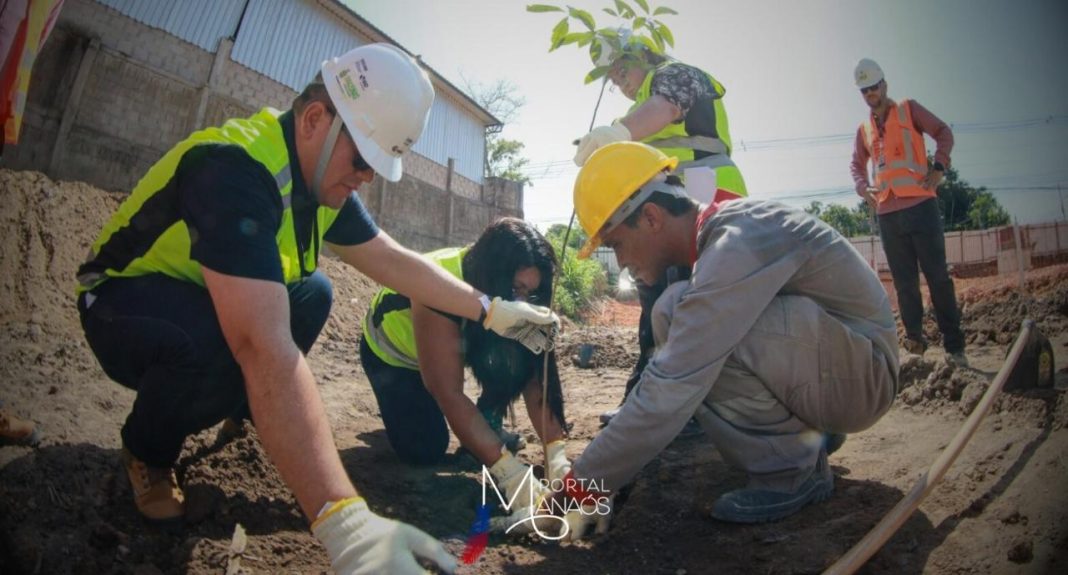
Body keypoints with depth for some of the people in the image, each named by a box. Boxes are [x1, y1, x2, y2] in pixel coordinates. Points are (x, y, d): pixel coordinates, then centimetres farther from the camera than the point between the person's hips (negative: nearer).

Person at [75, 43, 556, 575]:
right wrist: (345, 521, -51)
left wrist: (490, 311, -6)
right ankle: (147, 451, -2)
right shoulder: (234, 167, -35)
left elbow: (392, 260, 0)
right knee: (216, 339, -35)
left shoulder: (324, 175, -7)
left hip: (193, 293, 8)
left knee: (313, 294, -4)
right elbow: (265, 347, -46)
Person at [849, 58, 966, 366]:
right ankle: (914, 339, 11)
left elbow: (943, 132, 4)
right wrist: (862, 187, 4)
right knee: (904, 282, 5)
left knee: (937, 275, -3)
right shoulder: (864, 129, 17)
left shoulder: (908, 110, 8)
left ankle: (954, 345, 3)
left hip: (920, 205, -3)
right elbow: (856, 163, 24)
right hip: (887, 213, 4)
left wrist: (938, 167, -11)